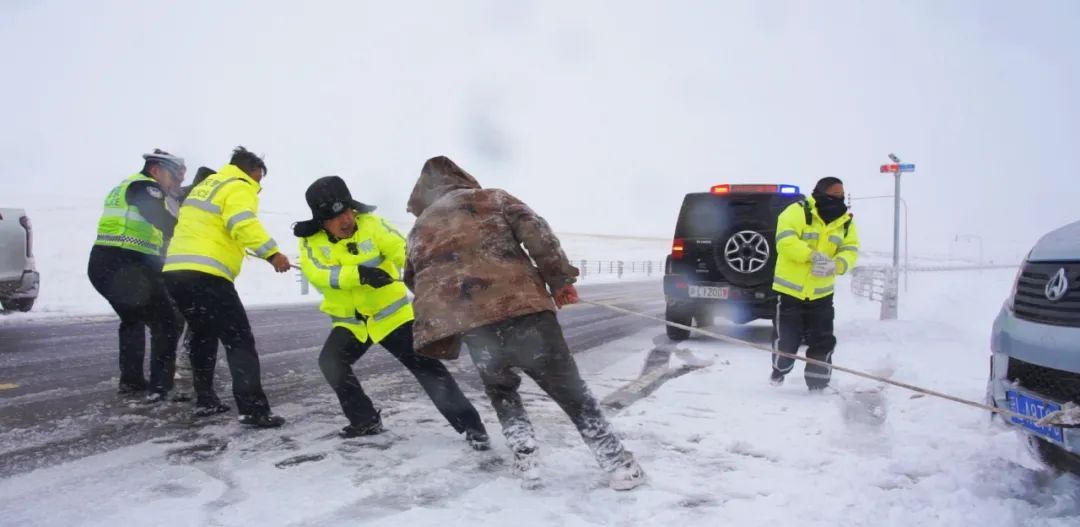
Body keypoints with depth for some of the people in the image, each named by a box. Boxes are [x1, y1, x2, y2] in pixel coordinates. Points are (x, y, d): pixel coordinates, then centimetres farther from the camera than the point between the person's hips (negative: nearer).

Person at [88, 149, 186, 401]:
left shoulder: (124, 187, 27)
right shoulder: (145, 187, -3)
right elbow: (166, 224, -17)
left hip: (101, 264, 10)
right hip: (126, 267, -10)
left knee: (133, 319, 28)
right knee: (166, 323, 0)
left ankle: (130, 380, 29)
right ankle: (160, 386, -4)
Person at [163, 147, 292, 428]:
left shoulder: (205, 185, 26)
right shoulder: (239, 187, -2)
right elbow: (243, 224, -21)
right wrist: (272, 253, -28)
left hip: (175, 271, 9)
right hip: (205, 275, -9)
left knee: (204, 335, 26)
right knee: (239, 340, -8)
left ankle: (205, 400, 31)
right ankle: (253, 410, -16)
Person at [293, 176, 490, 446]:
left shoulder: (370, 224, -14)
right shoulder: (311, 240, -9)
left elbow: (403, 252, -21)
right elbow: (318, 274, -26)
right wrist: (359, 274, -42)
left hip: (391, 313, -3)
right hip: (350, 321, 3)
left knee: (426, 366, -9)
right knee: (330, 361, -16)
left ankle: (470, 425, -4)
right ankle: (365, 420, 6)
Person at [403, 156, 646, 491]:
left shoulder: (418, 230, 26)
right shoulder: (492, 198, 17)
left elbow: (420, 286, 26)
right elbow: (536, 232, 3)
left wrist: (443, 340, 34)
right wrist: (559, 279, 5)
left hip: (473, 326, 2)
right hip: (522, 308, -2)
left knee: (501, 391, 28)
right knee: (570, 390, 9)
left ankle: (526, 462, 17)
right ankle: (620, 466, 12)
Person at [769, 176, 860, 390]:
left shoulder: (846, 222, 6)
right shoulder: (797, 212, -12)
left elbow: (850, 251, 0)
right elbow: (784, 240, -23)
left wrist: (836, 265, -23)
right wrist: (813, 255, -33)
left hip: (821, 293, 5)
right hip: (790, 289, -4)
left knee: (823, 342, 6)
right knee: (786, 340, 3)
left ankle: (818, 383, 21)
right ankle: (779, 370, 32)